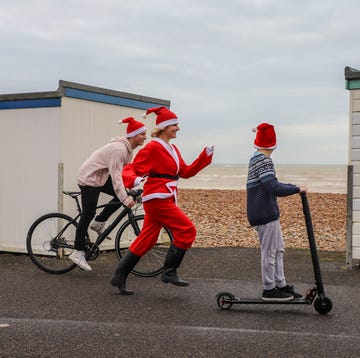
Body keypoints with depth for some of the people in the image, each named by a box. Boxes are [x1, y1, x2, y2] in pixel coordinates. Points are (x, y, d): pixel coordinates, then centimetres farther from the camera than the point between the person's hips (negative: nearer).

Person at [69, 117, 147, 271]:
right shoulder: (118, 149, -27)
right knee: (88, 215, -7)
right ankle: (78, 252, 0)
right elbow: (116, 176, -31)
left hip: (101, 177, 9)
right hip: (89, 179, -9)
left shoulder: (129, 148, 3)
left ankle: (99, 223, 10)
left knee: (123, 195, -1)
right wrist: (126, 200, -33)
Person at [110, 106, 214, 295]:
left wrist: (206, 155, 12)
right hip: (157, 198, -9)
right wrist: (134, 179, -34)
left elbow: (186, 172, 17)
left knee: (146, 240, 9)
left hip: (165, 199, 9)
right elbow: (130, 169, -12)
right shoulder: (153, 148, -10)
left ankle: (119, 277, 15)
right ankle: (169, 272, -3)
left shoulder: (172, 149, 18)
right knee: (187, 230, -11)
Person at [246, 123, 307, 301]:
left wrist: (292, 187, 14)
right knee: (269, 251, -2)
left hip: (262, 212, 10)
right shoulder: (264, 161, -17)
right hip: (265, 213, -10)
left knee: (278, 248, 16)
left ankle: (281, 285, 22)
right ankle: (269, 289, 7)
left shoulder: (255, 159, 15)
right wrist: (296, 189, -17)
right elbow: (273, 188, -25)